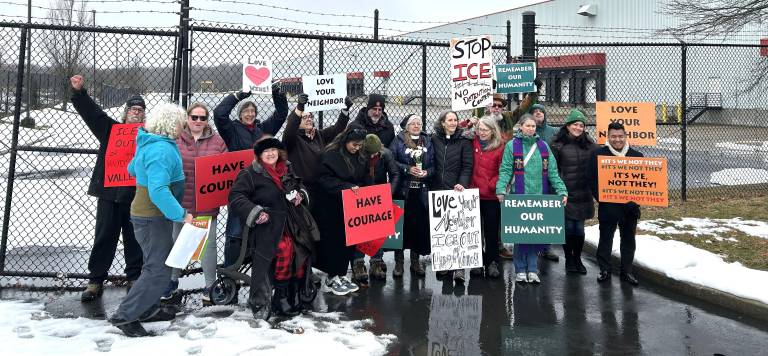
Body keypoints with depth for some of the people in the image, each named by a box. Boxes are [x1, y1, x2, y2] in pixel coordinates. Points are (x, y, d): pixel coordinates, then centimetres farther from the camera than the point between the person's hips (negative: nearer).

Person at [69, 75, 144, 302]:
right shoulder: (110, 129, 12)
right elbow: (90, 111, 3)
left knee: (134, 239, 7)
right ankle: (95, 281, 14)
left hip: (136, 195, -1)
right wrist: (79, 91, -9)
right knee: (104, 237, 5)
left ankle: (134, 278, 21)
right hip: (109, 193, 1)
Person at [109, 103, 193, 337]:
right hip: (153, 217, -11)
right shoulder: (162, 150, -24)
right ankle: (125, 316, 0)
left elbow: (132, 169, 25)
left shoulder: (148, 144, 8)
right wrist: (181, 215, -31)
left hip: (145, 213, 11)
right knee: (158, 270, -6)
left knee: (159, 263, 20)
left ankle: (148, 309, 30)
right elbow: (158, 191, -34)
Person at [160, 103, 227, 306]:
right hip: (179, 202, 0)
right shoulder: (174, 140, 2)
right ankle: (172, 285, 28)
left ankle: (210, 287, 18)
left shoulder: (217, 142, 6)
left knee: (208, 244, 5)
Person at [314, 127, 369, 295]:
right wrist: (347, 186, -25)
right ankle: (332, 279, 11)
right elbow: (325, 179, -18)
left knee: (348, 240, 9)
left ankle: (341, 275, 22)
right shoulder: (331, 155, -12)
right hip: (331, 207, -6)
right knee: (333, 241, 0)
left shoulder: (360, 159, 9)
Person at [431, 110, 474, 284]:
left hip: (456, 191, -3)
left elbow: (467, 166, -2)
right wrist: (430, 185, 4)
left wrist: (462, 183, -17)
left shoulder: (463, 141, 2)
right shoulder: (434, 140, 8)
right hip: (437, 190, 3)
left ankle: (458, 267, -7)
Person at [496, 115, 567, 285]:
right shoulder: (512, 145, 1)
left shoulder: (543, 146, 11)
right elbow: (505, 170, -5)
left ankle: (532, 269, 14)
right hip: (519, 197, -3)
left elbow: (552, 172, 8)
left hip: (540, 197, 3)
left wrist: (562, 191, -3)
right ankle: (520, 270, 13)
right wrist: (501, 190, -20)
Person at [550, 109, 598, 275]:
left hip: (583, 193, 3)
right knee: (568, 227, 3)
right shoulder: (558, 144, -5)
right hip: (565, 193, -3)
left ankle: (577, 259, 22)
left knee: (579, 228, 8)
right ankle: (569, 260, 17)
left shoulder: (589, 144, 7)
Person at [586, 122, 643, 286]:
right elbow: (591, 179, -4)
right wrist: (600, 198, -12)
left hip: (629, 206, 3)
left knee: (628, 240, 10)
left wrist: (636, 201, -6)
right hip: (607, 206, -2)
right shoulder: (598, 154, -3)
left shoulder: (636, 155, 4)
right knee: (605, 238, 6)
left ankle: (627, 271, 22)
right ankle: (604, 270, 17)